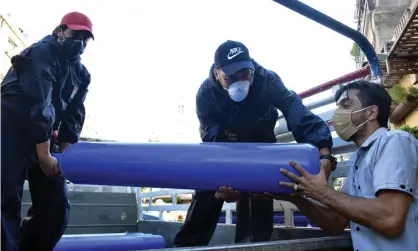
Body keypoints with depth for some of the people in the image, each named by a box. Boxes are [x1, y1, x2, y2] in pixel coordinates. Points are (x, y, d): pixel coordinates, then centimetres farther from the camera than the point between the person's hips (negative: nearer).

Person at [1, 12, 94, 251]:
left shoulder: (82, 74, 12)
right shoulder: (42, 53, -11)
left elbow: (74, 115, 4)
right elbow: (37, 104, -23)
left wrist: (64, 152, -9)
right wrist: (44, 154, -27)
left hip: (43, 138, 8)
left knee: (56, 207, 3)